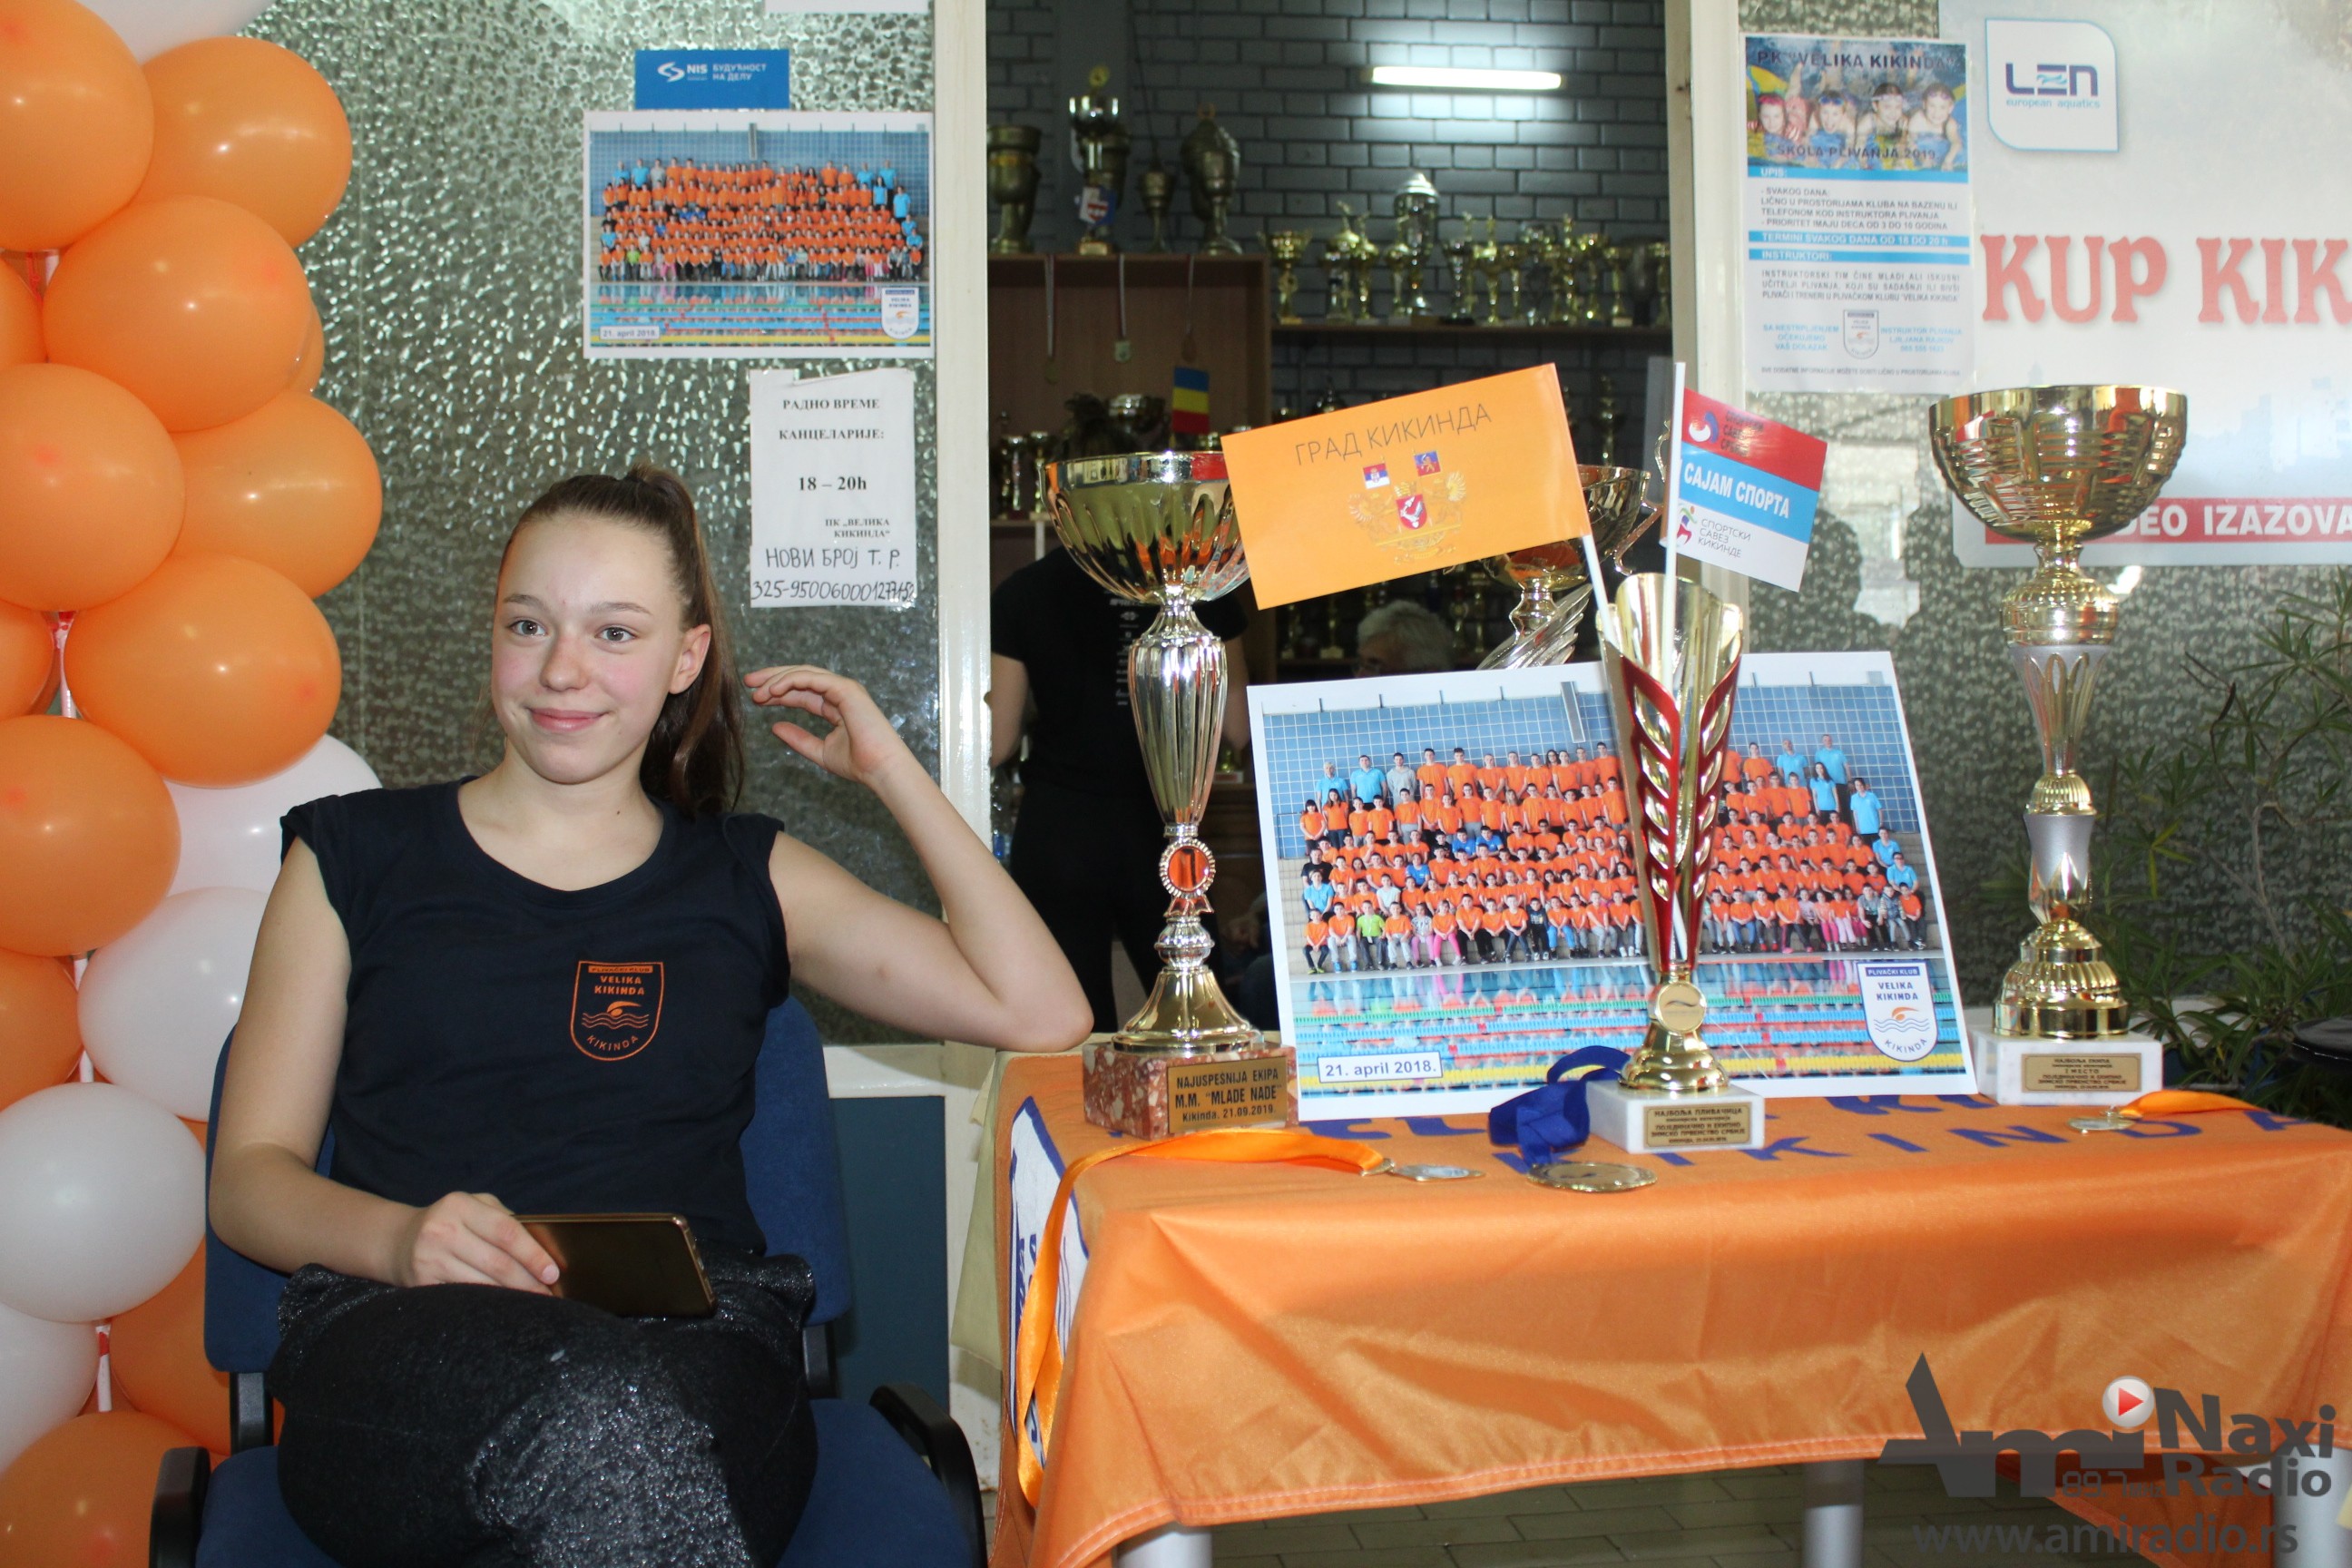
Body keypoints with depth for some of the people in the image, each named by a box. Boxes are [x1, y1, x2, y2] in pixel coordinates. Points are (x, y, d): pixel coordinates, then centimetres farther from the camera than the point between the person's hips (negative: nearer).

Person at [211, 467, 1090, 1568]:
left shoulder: (745, 879, 20)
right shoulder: (356, 856, 18)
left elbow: (1040, 1016, 10)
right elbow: (248, 1176, 13)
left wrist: (888, 770, 13)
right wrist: (403, 1238, -10)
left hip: (694, 1340, 1)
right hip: (408, 1342, -1)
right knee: (599, 1421, -38)